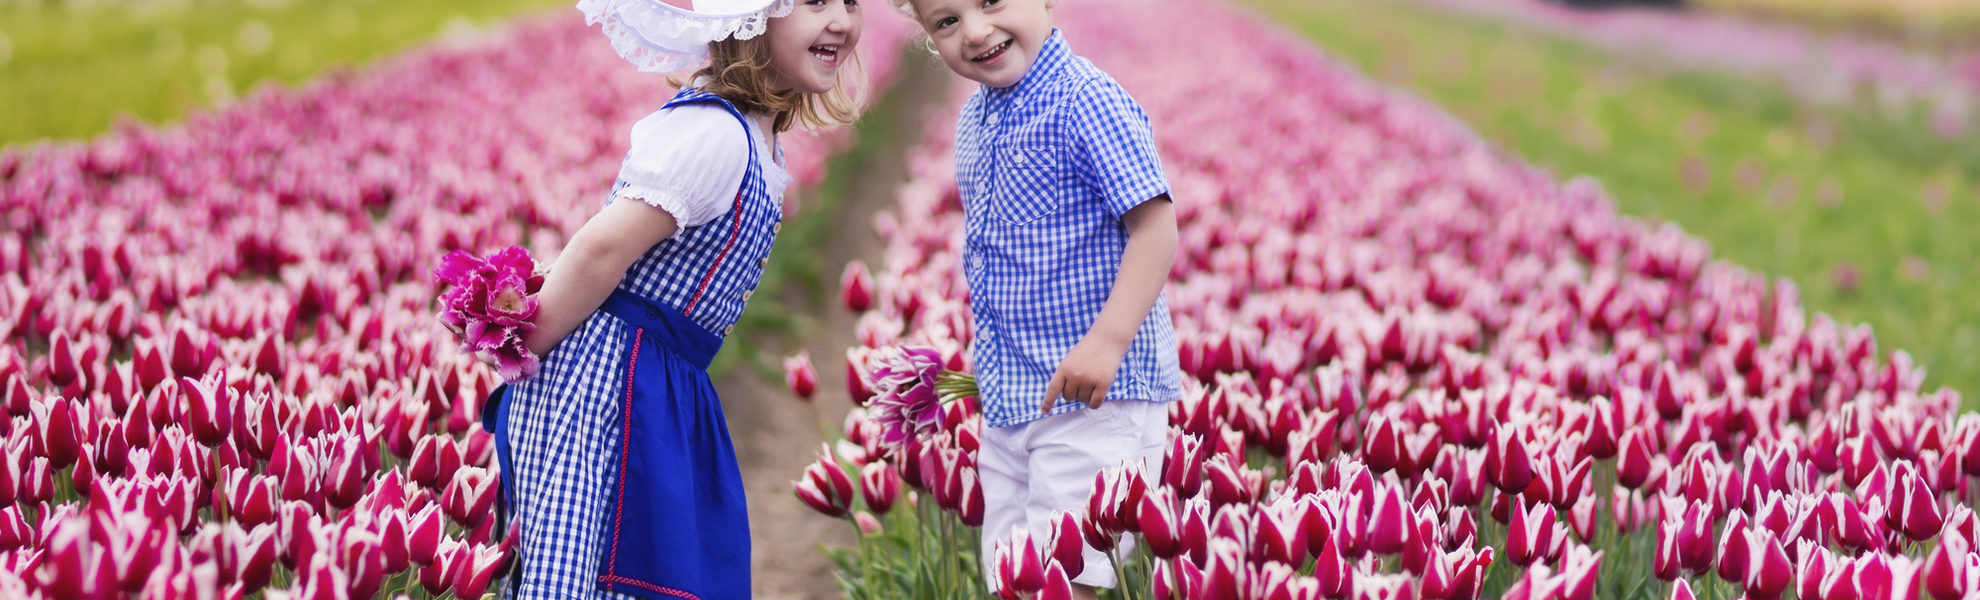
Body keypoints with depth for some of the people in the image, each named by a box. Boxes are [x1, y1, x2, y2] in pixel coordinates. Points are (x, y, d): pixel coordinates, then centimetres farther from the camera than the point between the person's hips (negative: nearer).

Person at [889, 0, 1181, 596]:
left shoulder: (1085, 101, -17)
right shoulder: (975, 121, 9)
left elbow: (1155, 227, -22)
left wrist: (1107, 340, -30)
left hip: (1096, 392, -9)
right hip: (1007, 400, 9)